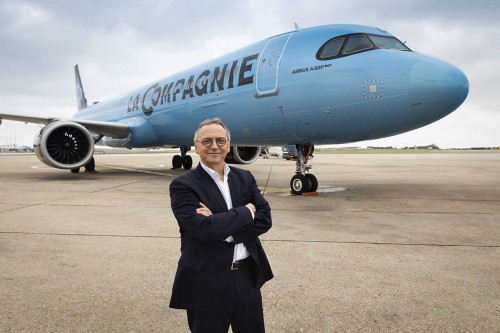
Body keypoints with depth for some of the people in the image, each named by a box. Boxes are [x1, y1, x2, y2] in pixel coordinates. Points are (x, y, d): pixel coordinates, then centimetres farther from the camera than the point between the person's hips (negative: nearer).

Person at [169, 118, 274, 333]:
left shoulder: (245, 178, 5)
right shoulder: (183, 186, -10)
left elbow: (264, 219, -5)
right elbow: (205, 229, -23)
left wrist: (223, 227, -17)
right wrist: (246, 211, -12)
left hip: (248, 276, 4)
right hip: (207, 283, -4)